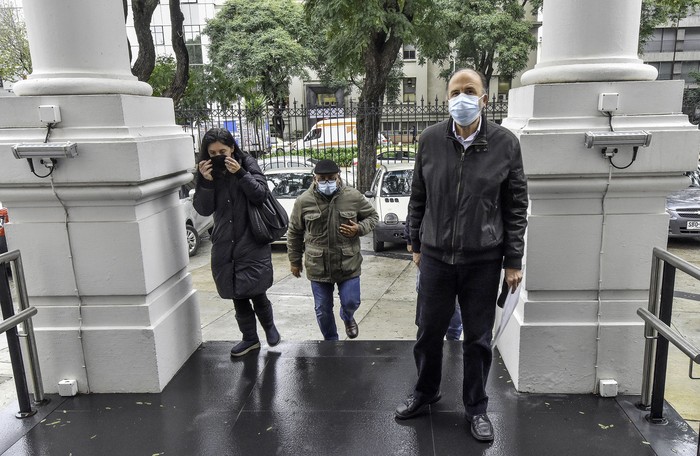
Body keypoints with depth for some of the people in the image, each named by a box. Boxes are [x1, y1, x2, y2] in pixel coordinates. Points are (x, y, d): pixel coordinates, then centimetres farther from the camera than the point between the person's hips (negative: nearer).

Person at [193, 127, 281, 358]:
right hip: (225, 245, 4)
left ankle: (269, 326, 26)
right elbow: (203, 209, -2)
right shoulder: (207, 171, 4)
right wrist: (206, 182, -18)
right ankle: (250, 338, 28)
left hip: (252, 243, -3)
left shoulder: (248, 164, -3)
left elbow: (260, 194, -12)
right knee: (238, 295, 11)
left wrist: (240, 173, -23)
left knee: (256, 292, -4)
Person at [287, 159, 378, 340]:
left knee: (351, 302, 4)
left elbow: (372, 216, 9)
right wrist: (295, 261, 10)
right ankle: (331, 341, 34)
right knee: (323, 310, 9)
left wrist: (359, 228, -12)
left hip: (348, 264, 0)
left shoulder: (353, 196, -5)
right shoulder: (303, 201, -5)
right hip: (318, 267, 1)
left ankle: (347, 318, 42)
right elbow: (294, 233, 6)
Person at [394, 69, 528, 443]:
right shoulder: (430, 140, -1)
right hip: (436, 257, 2)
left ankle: (476, 408, 33)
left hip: (483, 261, -1)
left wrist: (513, 261, -3)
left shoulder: (505, 143, -5)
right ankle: (425, 393, 40)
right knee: (428, 333, 15)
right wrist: (416, 244, 9)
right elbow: (418, 198, 7)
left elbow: (516, 207, -2)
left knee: (478, 340, 11)